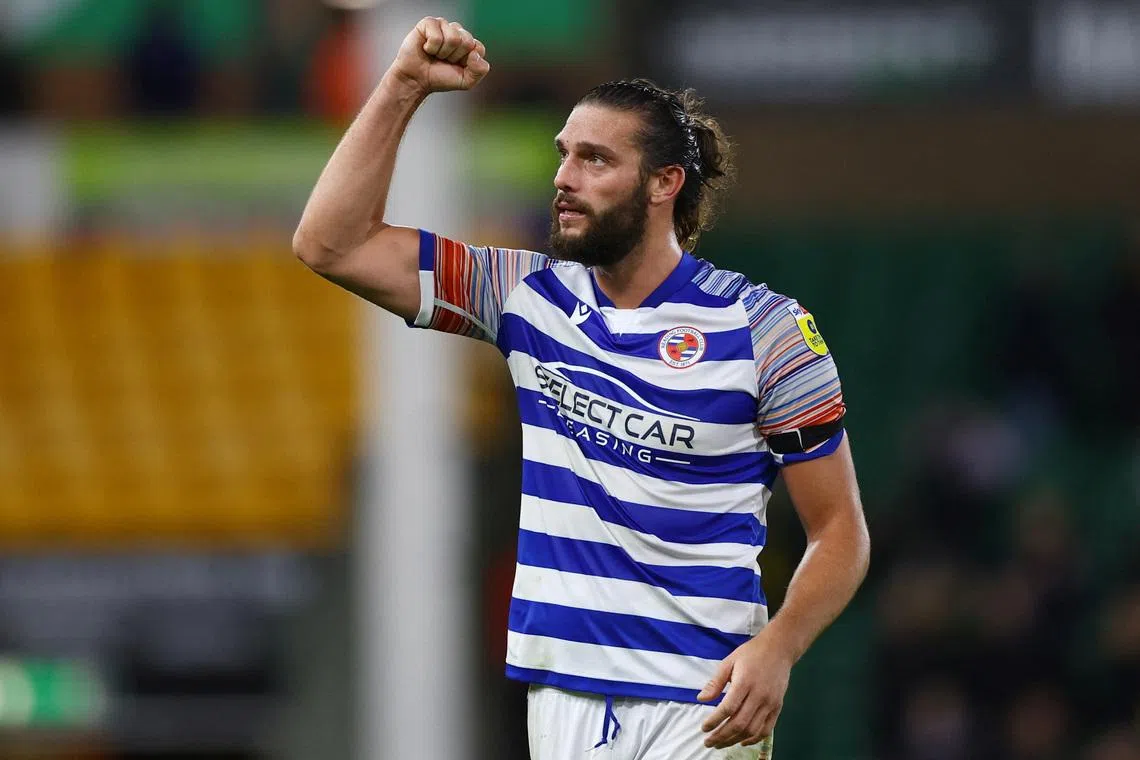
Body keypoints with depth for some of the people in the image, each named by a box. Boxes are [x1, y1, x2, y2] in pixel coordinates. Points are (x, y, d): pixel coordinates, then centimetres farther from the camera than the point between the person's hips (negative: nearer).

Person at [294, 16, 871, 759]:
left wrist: (777, 648, -21)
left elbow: (841, 529, -3)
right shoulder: (530, 296, 7)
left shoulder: (763, 329, -5)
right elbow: (330, 244, 5)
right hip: (563, 692, 4)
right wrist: (403, 87, -2)